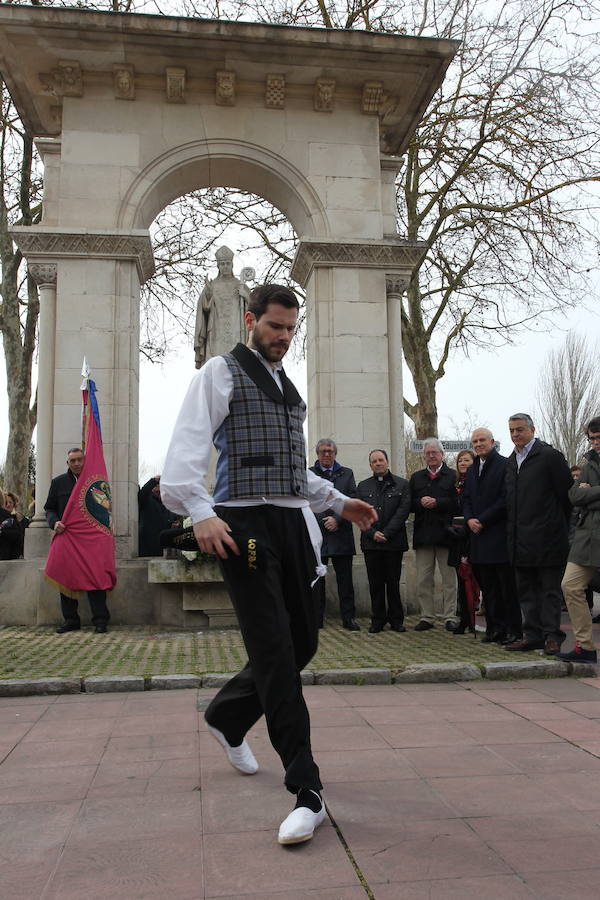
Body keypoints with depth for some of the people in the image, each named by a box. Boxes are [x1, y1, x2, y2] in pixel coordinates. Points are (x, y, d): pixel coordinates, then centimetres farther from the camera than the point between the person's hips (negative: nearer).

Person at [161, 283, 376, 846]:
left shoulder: (287, 387, 24)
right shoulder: (221, 373, 2)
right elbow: (188, 445, -12)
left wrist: (338, 502, 23)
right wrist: (201, 512, -27)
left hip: (293, 523, 8)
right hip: (245, 524, -8)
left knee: (303, 642, 11)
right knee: (274, 651, -9)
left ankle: (226, 718, 36)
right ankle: (306, 792, -3)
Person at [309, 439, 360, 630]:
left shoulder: (347, 474, 12)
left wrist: (337, 520, -9)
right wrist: (323, 522, -8)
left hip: (341, 534, 1)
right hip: (316, 535, -1)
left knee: (345, 579, 3)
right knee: (316, 579, 5)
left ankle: (348, 617, 10)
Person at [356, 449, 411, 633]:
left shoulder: (402, 484, 5)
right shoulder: (363, 486, 12)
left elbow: (403, 511, -4)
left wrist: (386, 533, -11)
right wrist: (373, 533, -9)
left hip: (394, 542, -2)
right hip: (370, 542, 2)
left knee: (393, 583, 3)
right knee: (375, 584, 4)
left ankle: (396, 619, 13)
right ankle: (378, 620, 12)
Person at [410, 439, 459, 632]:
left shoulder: (453, 476, 2)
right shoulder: (416, 477, 15)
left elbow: (458, 503, -9)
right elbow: (410, 504, 9)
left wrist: (437, 502, -16)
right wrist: (421, 502, -10)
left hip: (445, 534, -3)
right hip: (423, 534, 4)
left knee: (449, 579, 3)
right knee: (423, 580, 6)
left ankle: (450, 617, 10)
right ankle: (426, 617, 14)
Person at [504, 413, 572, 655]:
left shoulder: (550, 456, -7)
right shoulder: (511, 461, 14)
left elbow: (567, 494, -7)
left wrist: (559, 525, -2)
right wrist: (512, 530, 12)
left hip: (547, 538, -7)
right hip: (521, 540, 7)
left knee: (550, 589, 1)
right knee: (526, 590, 11)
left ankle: (552, 637, 7)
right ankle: (533, 635, 19)